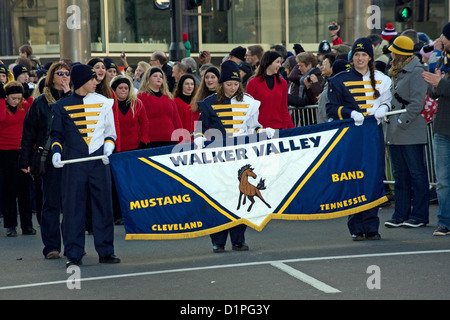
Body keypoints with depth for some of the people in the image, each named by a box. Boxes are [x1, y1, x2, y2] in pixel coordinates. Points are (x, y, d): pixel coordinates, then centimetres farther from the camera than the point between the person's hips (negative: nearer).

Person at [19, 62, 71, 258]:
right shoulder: (40, 102, 5)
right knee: (51, 203, -1)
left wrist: (68, 95, -5)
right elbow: (29, 132, 4)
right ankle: (51, 247, 2)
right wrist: (25, 160, -2)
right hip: (49, 159, -2)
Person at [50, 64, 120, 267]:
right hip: (73, 161, -1)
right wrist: (56, 152, -6)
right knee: (73, 207, -3)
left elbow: (110, 131, 15)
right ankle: (73, 254, 2)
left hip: (99, 160, 1)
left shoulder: (103, 102, 9)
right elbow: (56, 133, 12)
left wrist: (108, 147, -3)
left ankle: (106, 251, 9)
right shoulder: (62, 106, 5)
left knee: (103, 205, 2)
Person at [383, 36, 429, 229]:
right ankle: (401, 214, 16)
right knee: (400, 174, 11)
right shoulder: (397, 73, 17)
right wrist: (391, 119, 11)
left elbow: (417, 103, -17)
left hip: (411, 132, -9)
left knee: (416, 174, -2)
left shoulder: (416, 72, -10)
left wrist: (402, 121, -18)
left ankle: (419, 215, 3)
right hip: (395, 133, 9)